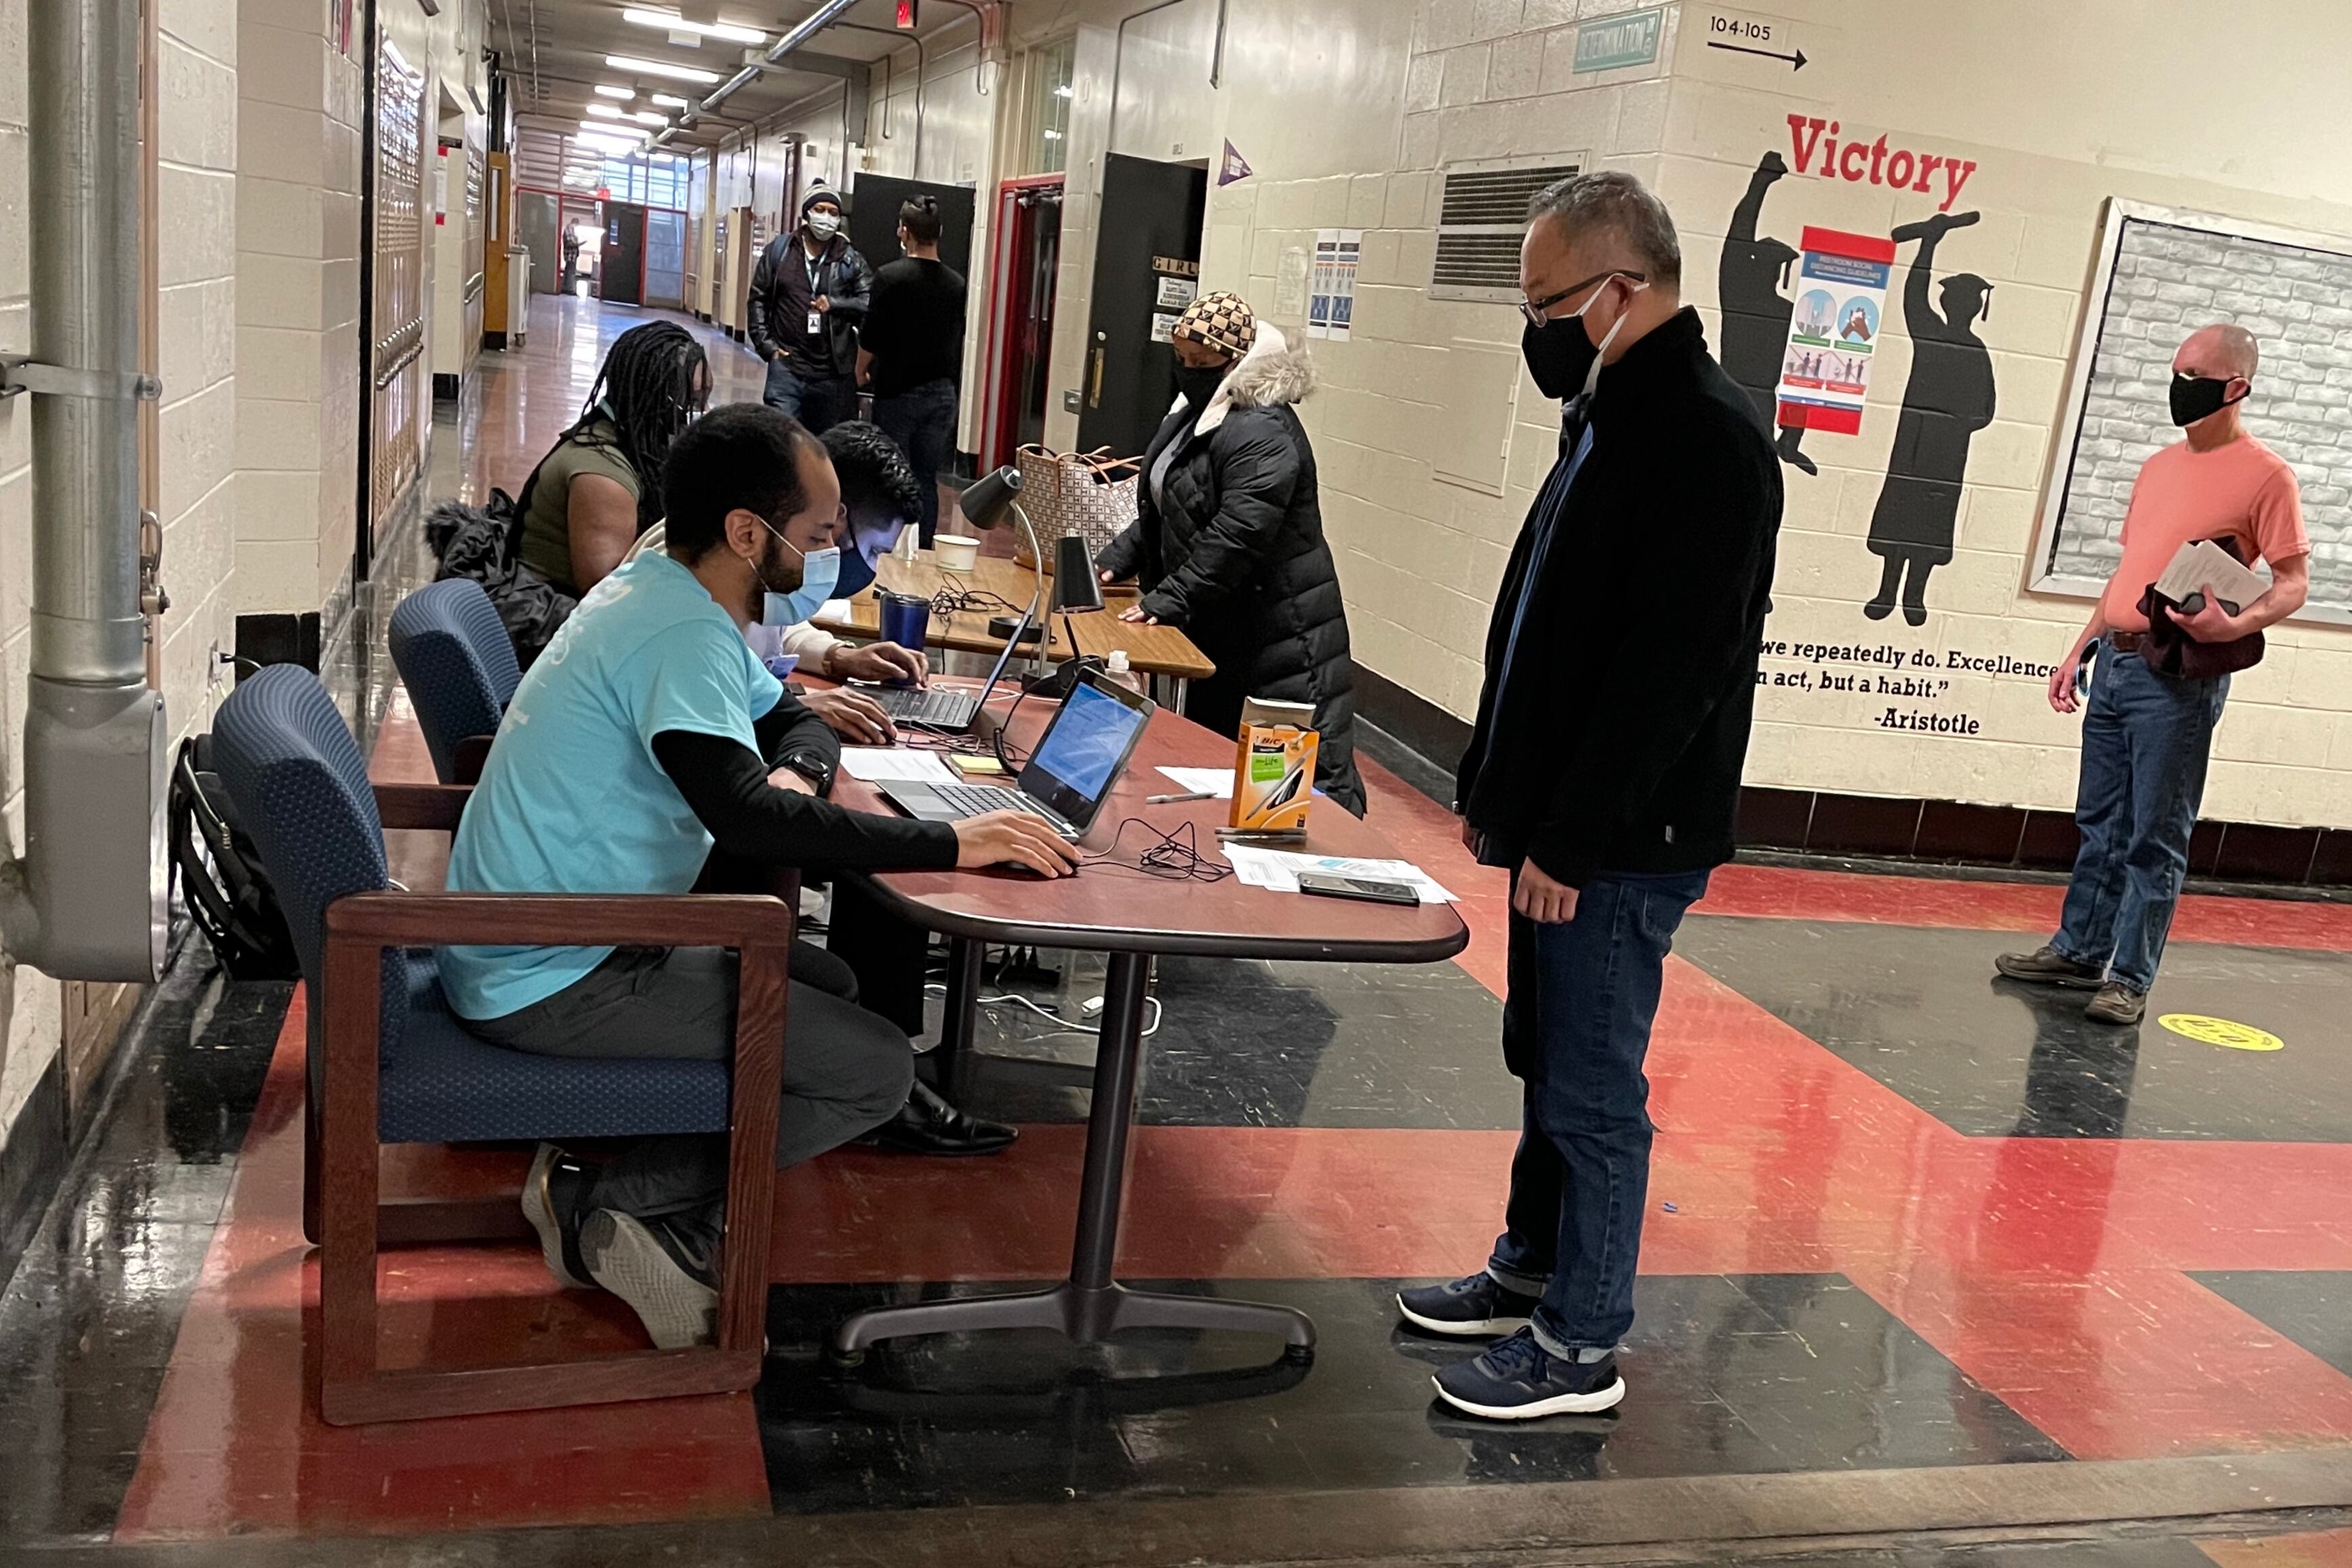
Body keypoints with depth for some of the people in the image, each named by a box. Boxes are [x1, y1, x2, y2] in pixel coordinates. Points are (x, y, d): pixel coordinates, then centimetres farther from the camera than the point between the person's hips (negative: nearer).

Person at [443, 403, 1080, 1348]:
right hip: (552, 982, -10)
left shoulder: (668, 594, 9)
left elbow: (793, 722, 20)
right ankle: (606, 1200, -5)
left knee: (828, 982, 16)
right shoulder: (679, 634, -22)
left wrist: (796, 776, -5)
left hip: (527, 946, 10)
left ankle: (676, 1219, 7)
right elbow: (745, 817, -34)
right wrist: (952, 845, -29)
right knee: (875, 1070, -12)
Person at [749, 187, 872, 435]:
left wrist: (834, 304, -20)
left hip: (832, 371, 1)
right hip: (786, 363, -1)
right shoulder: (779, 250, 7)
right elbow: (758, 298, 9)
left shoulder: (850, 259, 4)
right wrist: (765, 344, -1)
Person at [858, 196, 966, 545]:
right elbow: (959, 341, 9)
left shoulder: (890, 277, -10)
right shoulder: (957, 283, 3)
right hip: (942, 395, 4)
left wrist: (861, 372, 10)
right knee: (927, 480, 9)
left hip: (897, 393, -4)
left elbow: (871, 339, -7)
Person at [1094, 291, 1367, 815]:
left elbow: (1237, 535, -27)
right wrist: (1117, 559, 7)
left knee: (1313, 773, -7)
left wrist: (1168, 600, -25)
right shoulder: (1197, 415, 13)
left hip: (1281, 639, -11)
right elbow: (1164, 509, 20)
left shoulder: (1262, 431, -20)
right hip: (1220, 634, 11)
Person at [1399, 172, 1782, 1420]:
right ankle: (1531, 1269, 36)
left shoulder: (1709, 440, -19)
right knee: (1546, 1059, 20)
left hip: (1625, 845, -9)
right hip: (1560, 826, 10)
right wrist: (1493, 787, 17)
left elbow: (1673, 665, -24)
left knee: (1593, 1090, 1)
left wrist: (1571, 839, -21)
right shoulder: (1608, 414, 12)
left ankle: (1581, 1344, 15)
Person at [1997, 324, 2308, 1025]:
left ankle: (2130, 979, 5)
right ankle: (2079, 949, 25)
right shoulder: (2160, 466, 15)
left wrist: (2236, 625, -26)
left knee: (2156, 836, -1)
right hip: (2116, 660, 7)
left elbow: (2294, 581, -8)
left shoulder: (2265, 475, -6)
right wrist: (2079, 649, 17)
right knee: (2101, 822, 14)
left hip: (2179, 677, -7)